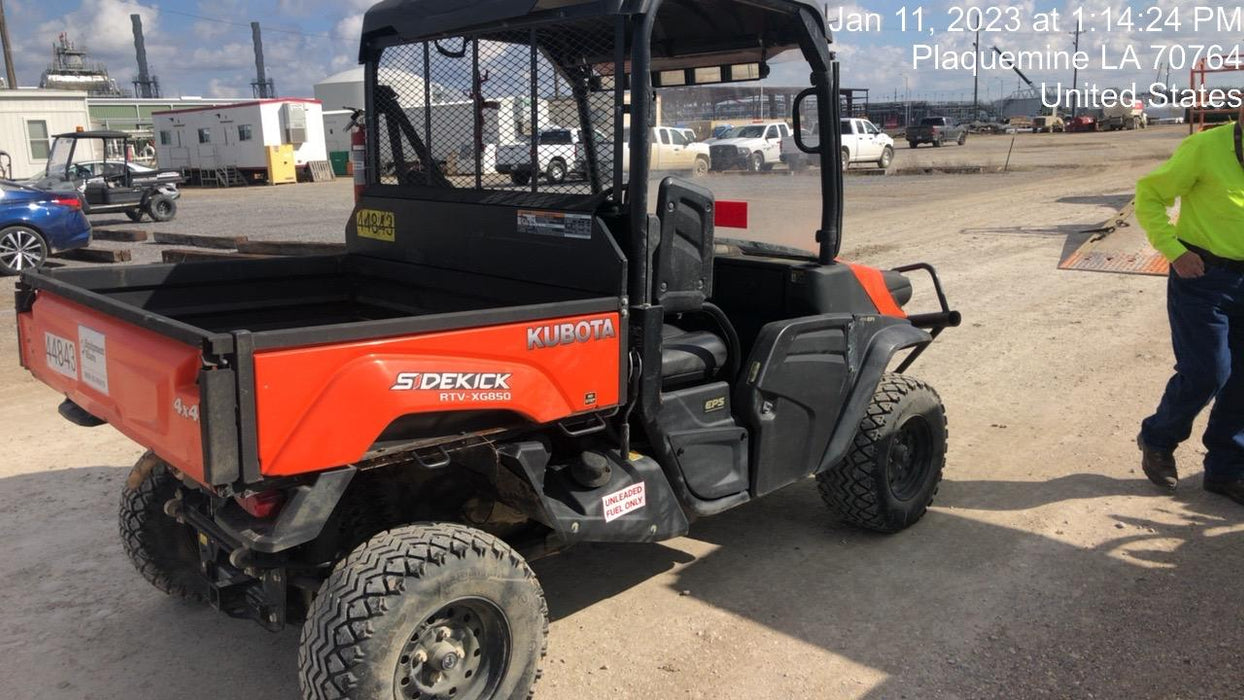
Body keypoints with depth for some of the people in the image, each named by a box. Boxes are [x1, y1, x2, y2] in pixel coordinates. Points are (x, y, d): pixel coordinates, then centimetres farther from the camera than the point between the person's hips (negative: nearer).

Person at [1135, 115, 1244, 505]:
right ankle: (1157, 440, 21)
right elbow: (1150, 195, -9)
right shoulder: (1206, 148, -13)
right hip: (1203, 275, -6)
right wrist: (1174, 251, -17)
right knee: (1207, 374, -6)